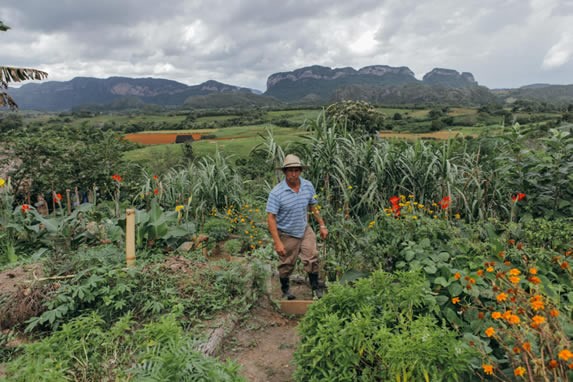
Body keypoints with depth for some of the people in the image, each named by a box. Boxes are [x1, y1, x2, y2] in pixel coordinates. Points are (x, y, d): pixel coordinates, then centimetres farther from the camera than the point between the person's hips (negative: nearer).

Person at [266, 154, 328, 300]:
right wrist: (277, 242, -24)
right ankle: (285, 290, 34)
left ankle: (315, 288, 14)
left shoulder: (308, 186, -7)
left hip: (305, 230, 3)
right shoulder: (276, 193, -22)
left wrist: (322, 225, 10)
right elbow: (271, 218, -22)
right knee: (286, 264, 11)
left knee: (312, 258, -5)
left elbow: (313, 207, 9)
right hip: (287, 234, -3)